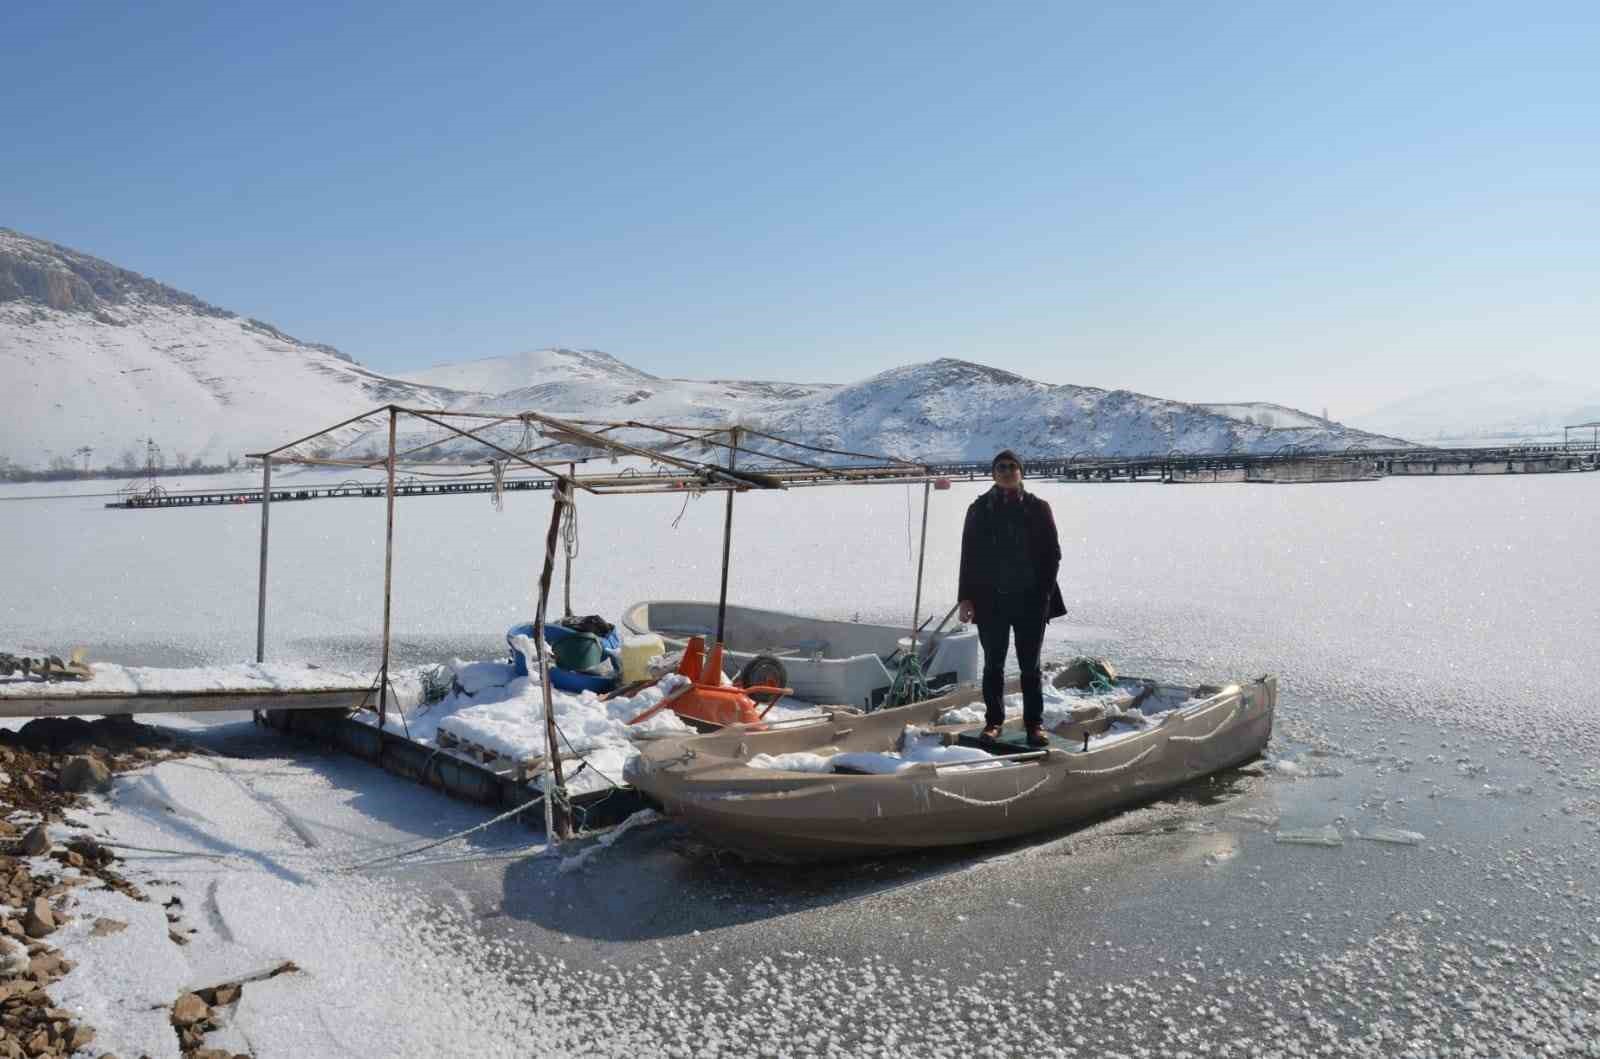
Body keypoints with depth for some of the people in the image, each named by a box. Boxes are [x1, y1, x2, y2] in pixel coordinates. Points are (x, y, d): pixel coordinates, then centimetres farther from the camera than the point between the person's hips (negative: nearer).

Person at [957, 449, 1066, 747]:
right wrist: (966, 597, -2)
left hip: (1030, 600, -1)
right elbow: (968, 556, 3)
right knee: (993, 664, 8)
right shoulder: (979, 509, 4)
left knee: (1030, 666, 6)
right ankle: (993, 720, 18)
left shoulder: (1038, 508, 2)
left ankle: (1035, 723, 13)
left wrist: (1045, 594, -6)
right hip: (990, 600, 1)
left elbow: (1053, 554, 3)